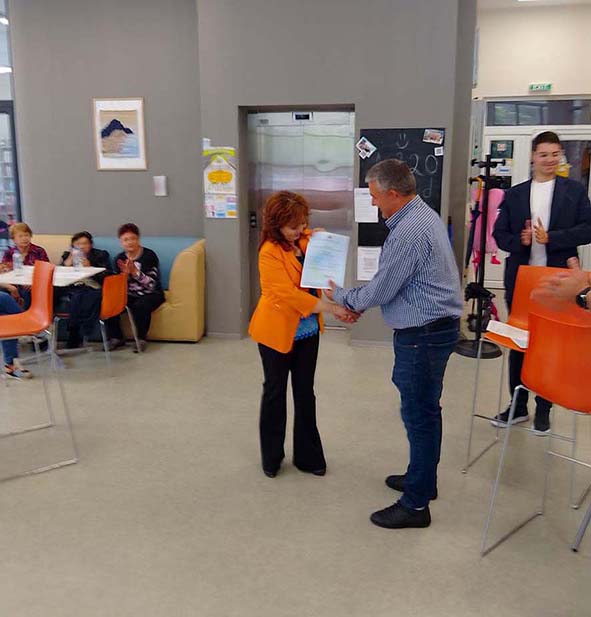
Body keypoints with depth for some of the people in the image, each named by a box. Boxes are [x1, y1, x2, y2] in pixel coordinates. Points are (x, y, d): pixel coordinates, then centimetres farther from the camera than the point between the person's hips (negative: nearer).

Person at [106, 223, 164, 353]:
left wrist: (135, 271, -27)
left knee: (140, 306, -37)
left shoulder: (149, 255, -10)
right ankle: (116, 337, -1)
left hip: (150, 295, -4)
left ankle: (142, 338, -12)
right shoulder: (120, 259, 4)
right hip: (129, 295, 4)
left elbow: (151, 285, -17)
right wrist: (125, 273, -18)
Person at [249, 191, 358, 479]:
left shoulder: (307, 239, -1)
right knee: (275, 392, 11)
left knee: (305, 393, 13)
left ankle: (308, 456, 27)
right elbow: (289, 294, -29)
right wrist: (332, 309, -32)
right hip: (277, 332, -5)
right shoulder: (270, 252, -21)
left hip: (308, 330, 6)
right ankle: (271, 458, 29)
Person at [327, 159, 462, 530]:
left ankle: (416, 504, 13)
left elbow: (381, 291, -17)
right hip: (435, 326, 10)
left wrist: (343, 297, 0)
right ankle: (423, 478, 38)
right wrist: (359, 300, 10)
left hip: (423, 335, -10)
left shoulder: (409, 231, -23)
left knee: (419, 414, 0)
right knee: (425, 410, 21)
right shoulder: (422, 215, 11)